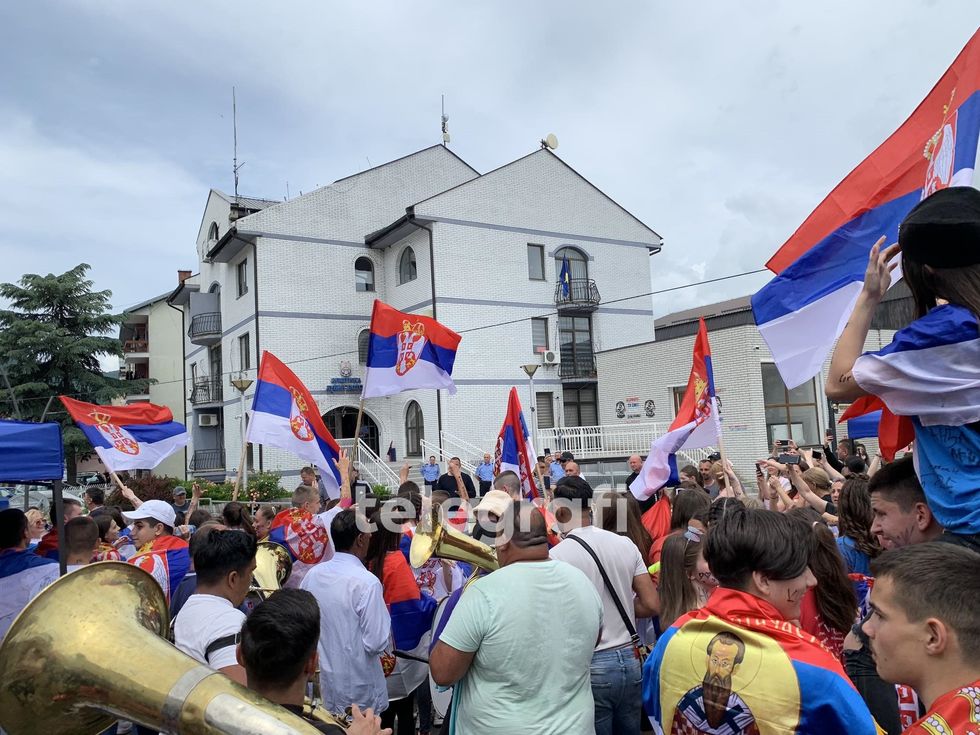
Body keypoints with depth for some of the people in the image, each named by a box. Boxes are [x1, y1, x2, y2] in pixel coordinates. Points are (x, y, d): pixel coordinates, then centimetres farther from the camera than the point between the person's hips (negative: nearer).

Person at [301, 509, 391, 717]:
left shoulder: (313, 574, -5)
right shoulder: (367, 582, -23)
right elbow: (378, 643, -21)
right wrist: (384, 616, -5)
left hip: (323, 683, 6)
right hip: (358, 691, -6)